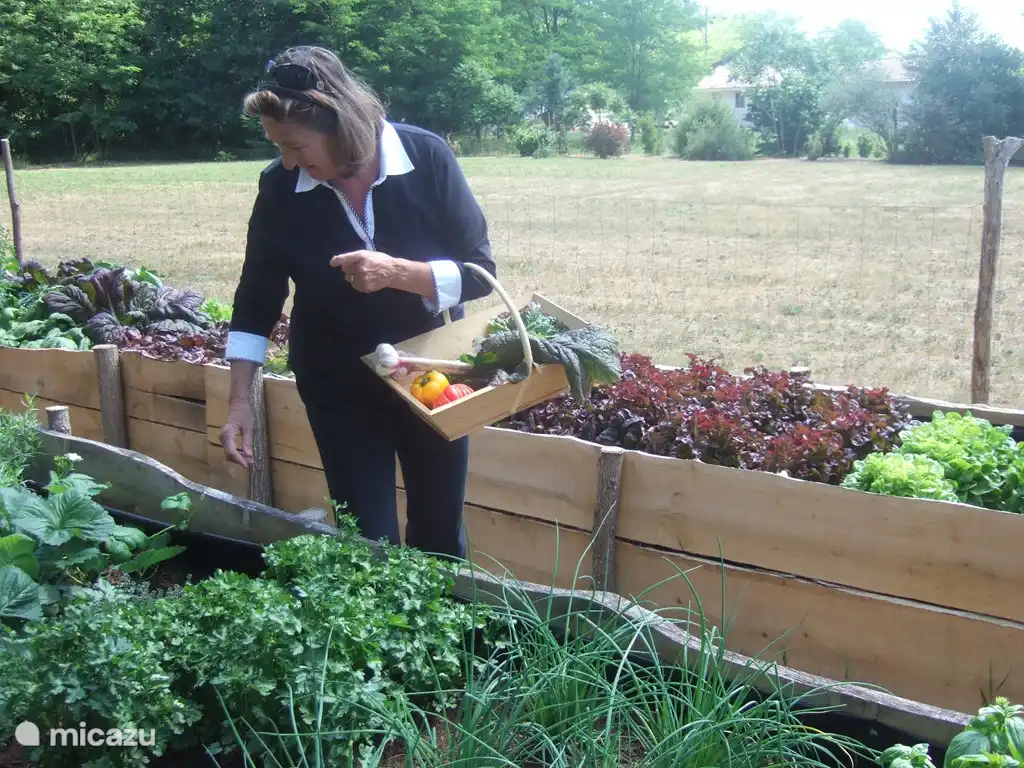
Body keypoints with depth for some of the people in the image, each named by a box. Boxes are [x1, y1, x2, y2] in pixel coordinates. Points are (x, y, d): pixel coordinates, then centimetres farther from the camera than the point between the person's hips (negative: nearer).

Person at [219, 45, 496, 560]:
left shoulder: (426, 158, -19)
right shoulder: (280, 187, -15)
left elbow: (478, 272, -16)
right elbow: (257, 300, -5)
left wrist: (397, 272, -32)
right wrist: (240, 402, -11)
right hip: (339, 386, 0)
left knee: (439, 535, 15)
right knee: (369, 542, 2)